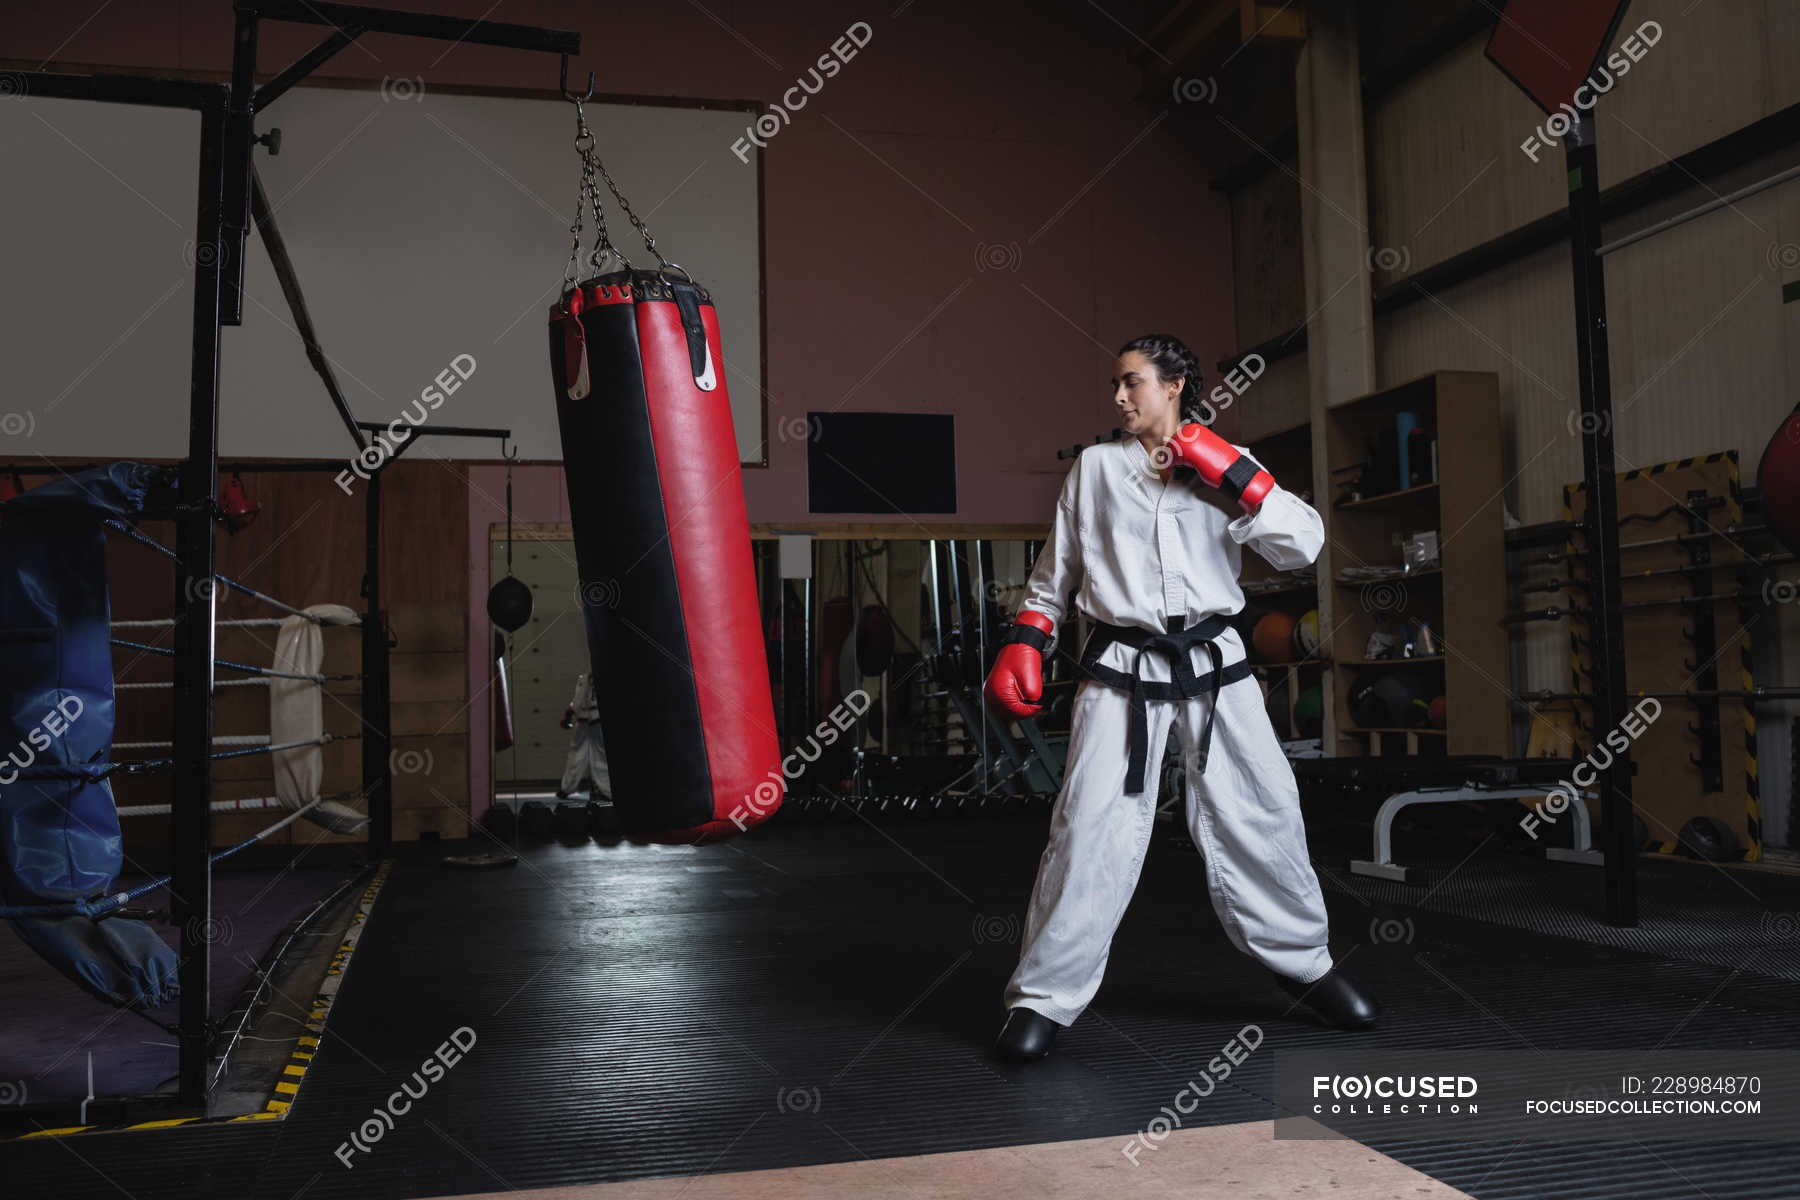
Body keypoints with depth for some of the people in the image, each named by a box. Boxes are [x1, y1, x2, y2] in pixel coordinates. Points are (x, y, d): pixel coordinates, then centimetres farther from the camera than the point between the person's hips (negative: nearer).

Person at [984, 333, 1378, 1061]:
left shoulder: (1223, 464, 8)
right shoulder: (1096, 467, 8)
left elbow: (1302, 545, -4)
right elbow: (1054, 571, 13)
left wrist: (1233, 473, -10)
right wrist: (1023, 648, 4)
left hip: (1212, 665, 1)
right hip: (1122, 670, -1)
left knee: (1262, 815, 6)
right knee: (1091, 828, -9)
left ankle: (1307, 966, 27)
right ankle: (1044, 998, 2)